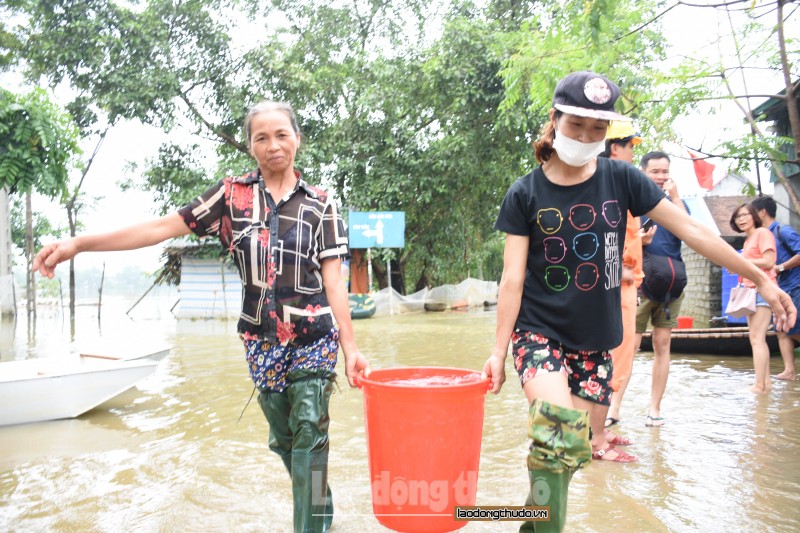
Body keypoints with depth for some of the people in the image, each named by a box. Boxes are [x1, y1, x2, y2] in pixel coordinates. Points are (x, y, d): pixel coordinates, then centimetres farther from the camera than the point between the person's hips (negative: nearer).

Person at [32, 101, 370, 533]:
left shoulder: (320, 203, 1)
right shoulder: (232, 194, 3)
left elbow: (333, 280, -2)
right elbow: (163, 227, -3)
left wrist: (350, 347, -7)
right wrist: (79, 244, -10)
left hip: (314, 337, -2)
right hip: (262, 339, 2)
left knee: (309, 430, -7)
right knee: (282, 438, 13)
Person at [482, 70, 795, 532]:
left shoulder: (620, 178, -1)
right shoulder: (525, 194, -5)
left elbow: (690, 230, 1)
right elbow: (513, 278, -7)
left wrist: (760, 277, 2)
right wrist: (499, 350, -9)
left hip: (594, 340, 3)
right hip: (538, 332, -2)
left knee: (571, 449, 6)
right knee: (563, 426, -27)